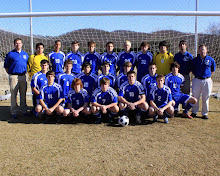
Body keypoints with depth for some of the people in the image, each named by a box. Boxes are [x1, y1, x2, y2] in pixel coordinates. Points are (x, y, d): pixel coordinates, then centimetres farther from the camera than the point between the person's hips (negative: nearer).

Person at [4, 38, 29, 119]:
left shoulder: (25, 54, 13)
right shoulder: (10, 54, 2)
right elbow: (6, 66, 6)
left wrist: (25, 72, 11)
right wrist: (10, 74, 1)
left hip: (23, 76, 3)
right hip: (14, 76, -3)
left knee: (23, 94, 8)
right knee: (13, 94, -1)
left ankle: (24, 110, 18)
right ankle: (14, 112, 6)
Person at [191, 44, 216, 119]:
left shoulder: (211, 59, 3)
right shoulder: (195, 60, 4)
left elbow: (213, 70, 13)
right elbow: (192, 70, 14)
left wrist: (207, 76, 7)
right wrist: (197, 75, 6)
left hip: (207, 80, 0)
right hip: (197, 80, 1)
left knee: (206, 97, 4)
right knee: (195, 97, 5)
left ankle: (205, 113, 14)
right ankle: (194, 112, 17)